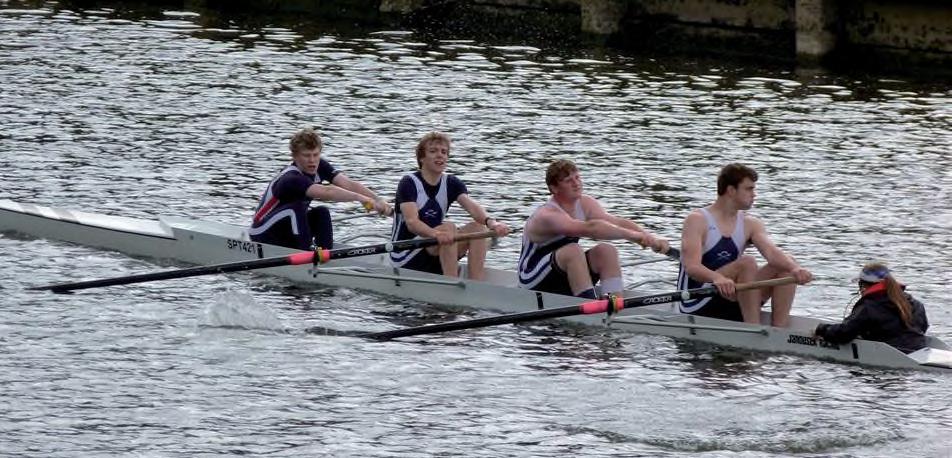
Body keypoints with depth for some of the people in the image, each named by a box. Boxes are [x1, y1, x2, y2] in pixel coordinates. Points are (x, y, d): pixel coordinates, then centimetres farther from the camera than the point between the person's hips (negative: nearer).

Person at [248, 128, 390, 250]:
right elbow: (326, 192, -47)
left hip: (287, 234, 7)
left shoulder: (319, 167, -7)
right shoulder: (291, 179, -32)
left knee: (321, 213, -15)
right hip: (263, 235, -7)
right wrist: (360, 198, -56)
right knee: (296, 207, -30)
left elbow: (348, 184, -20)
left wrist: (378, 201, -34)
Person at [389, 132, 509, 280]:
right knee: (448, 227, -28)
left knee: (477, 227, -12)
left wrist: (490, 222, -36)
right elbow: (411, 222, -27)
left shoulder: (451, 183, 7)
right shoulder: (409, 183, -11)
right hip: (405, 259, -6)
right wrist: (436, 234, -48)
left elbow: (472, 206, -13)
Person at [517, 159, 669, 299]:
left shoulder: (585, 204, -2)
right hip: (534, 283, -7)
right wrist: (631, 235, -48)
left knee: (606, 251, -15)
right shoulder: (547, 216, -26)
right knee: (573, 250, -33)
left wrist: (650, 238, -30)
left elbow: (618, 222, -14)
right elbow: (589, 228, -41)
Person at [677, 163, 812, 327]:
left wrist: (795, 268, -32)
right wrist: (717, 278, -46)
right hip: (697, 305, -7)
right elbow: (691, 266, -24)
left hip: (731, 306, 7)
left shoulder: (750, 224, 10)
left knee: (786, 267, -9)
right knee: (747, 262, -29)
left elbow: (772, 253, -8)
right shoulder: (698, 220, -8)